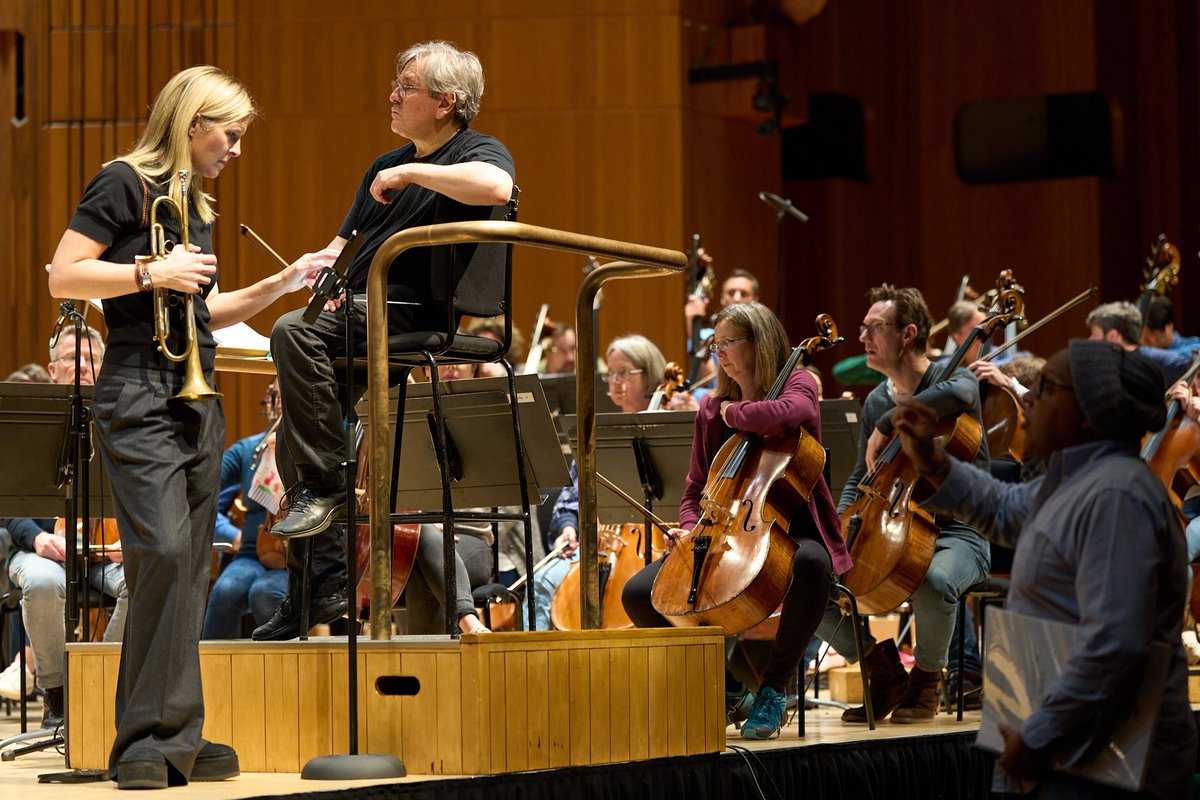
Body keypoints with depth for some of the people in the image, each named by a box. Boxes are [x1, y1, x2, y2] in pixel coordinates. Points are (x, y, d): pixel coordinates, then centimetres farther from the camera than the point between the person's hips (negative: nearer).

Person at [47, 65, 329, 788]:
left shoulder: (197, 204, 18)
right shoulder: (125, 184, -5)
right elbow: (62, 277, -11)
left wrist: (282, 284, 15)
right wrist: (152, 273, -17)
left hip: (197, 397, 8)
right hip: (139, 393, -8)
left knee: (190, 567, 5)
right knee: (164, 552, -17)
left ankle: (178, 738, 9)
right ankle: (147, 741, -12)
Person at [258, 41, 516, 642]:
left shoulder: (478, 153, -2)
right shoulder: (386, 165, 25)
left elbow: (495, 188, -27)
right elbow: (344, 241, 26)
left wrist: (411, 173, -18)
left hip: (411, 315, -9)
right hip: (357, 316, 9)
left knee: (294, 332, -31)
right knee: (294, 436, 3)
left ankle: (325, 482, -22)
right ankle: (321, 586, 7)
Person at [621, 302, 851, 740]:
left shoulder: (798, 384, -1)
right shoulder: (711, 410, 15)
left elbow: (783, 415, -27)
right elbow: (697, 488, 18)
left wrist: (736, 412, -8)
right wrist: (690, 527, -3)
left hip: (790, 535, -5)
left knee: (810, 565, -43)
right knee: (639, 593, -16)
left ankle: (773, 688, -25)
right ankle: (717, 677, 4)